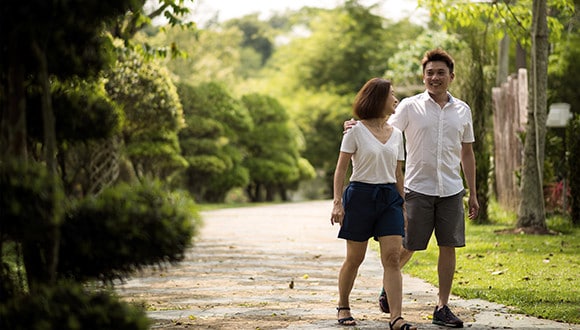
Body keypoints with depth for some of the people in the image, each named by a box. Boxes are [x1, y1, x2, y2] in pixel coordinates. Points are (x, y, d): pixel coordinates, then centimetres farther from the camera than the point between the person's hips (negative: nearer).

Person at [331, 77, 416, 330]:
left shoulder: (396, 134, 12)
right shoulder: (356, 131, -3)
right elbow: (341, 169, -3)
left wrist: (403, 206, 13)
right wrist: (337, 202, -12)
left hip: (389, 197, 4)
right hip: (361, 195, -4)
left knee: (392, 257, -9)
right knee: (354, 258, 4)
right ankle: (343, 307, 26)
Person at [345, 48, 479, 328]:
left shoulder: (462, 110, 9)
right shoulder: (410, 106, -1)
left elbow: (467, 153, 15)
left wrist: (473, 194, 14)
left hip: (451, 190, 3)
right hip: (418, 188, -3)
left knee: (448, 247, 1)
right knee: (409, 246, 1)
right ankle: (388, 286, 29)